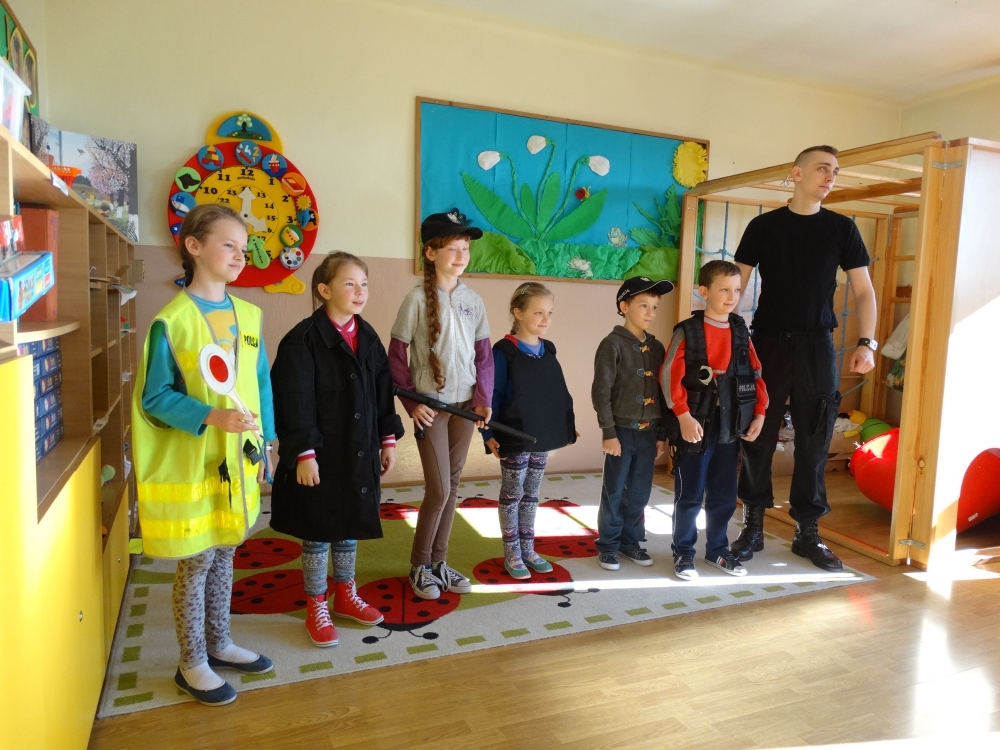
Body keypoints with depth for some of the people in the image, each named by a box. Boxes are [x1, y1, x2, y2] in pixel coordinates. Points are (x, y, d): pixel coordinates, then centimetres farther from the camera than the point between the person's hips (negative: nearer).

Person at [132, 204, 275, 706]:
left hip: (239, 461, 6)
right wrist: (212, 417, -25)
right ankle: (192, 664, 26)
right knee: (196, 563, 7)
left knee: (225, 556, 18)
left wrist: (264, 444, 8)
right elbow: (155, 397, -12)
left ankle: (218, 644, 36)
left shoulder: (248, 315, 4)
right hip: (192, 465, -5)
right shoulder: (171, 321, -13)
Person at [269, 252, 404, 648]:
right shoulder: (303, 339, -14)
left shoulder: (368, 337, 6)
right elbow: (296, 402, -16)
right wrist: (304, 453, -19)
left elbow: (383, 392, 11)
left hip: (359, 452, 6)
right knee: (319, 531, 8)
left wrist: (388, 439, 10)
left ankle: (346, 596, 36)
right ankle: (316, 608, 25)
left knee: (350, 526, 18)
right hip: (321, 455, -6)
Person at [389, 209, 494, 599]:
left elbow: (484, 354, 8)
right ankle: (419, 567, 18)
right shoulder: (418, 298, -9)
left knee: (452, 486, 10)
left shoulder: (473, 300, 4)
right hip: (430, 404, -4)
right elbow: (396, 355, -6)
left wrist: (483, 398, -3)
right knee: (439, 490, -2)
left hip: (465, 403, 4)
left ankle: (439, 562, 25)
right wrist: (411, 401, -12)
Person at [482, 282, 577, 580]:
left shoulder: (548, 350, 7)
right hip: (515, 438, -6)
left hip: (543, 437, 6)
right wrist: (489, 433, -17)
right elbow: (493, 395, -14)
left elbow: (559, 393, 10)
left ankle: (528, 550, 28)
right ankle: (512, 554, 20)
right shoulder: (504, 351, -13)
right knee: (512, 495, 7)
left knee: (531, 495, 16)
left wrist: (569, 426, 8)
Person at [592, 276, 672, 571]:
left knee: (640, 493, 13)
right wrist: (608, 432, -15)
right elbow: (600, 392, -12)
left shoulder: (656, 347, 9)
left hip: (648, 432, 5)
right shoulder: (613, 344, -9)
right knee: (614, 492, 5)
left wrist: (662, 433, 10)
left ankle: (630, 541, 28)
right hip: (622, 430, -5)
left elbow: (663, 392, 12)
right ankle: (608, 545, 19)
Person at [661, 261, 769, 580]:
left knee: (724, 495, 14)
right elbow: (669, 376, -14)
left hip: (730, 428, 5)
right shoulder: (687, 331, -9)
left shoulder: (741, 332, 7)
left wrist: (759, 414, 5)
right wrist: (684, 416, -19)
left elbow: (755, 375, 12)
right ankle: (683, 553, 21)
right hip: (696, 427, -5)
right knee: (690, 495, 6)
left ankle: (717, 549, 31)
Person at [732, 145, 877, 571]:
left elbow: (863, 290, 6)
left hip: (817, 346, 1)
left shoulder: (841, 228, 7)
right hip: (769, 343, -1)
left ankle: (807, 532, 17)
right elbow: (736, 284, 5)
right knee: (757, 436, 3)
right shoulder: (764, 225, 4)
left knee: (814, 440, 4)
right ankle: (753, 527, 16)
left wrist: (866, 342, -7)